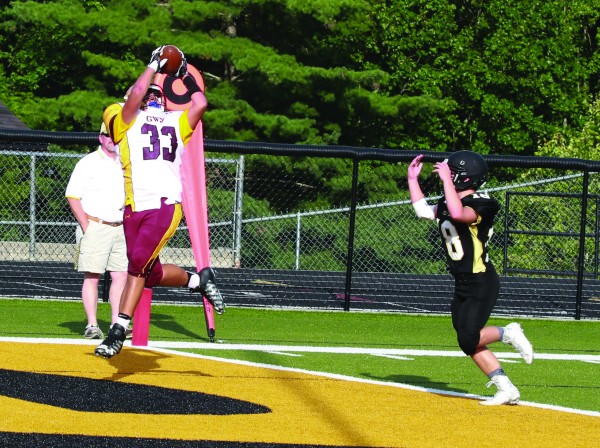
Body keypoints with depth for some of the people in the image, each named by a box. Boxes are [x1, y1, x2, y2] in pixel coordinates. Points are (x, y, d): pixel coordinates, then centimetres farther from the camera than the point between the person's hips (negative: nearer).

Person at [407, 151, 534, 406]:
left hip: (482, 284, -9)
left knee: (468, 338, -18)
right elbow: (423, 211, 24)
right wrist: (412, 178, 18)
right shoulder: (448, 203, 9)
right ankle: (507, 391, 9)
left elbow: (458, 214, -37)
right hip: (462, 286, 9)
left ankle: (507, 334, 8)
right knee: (469, 343, 6)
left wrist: (446, 179, -31)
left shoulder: (481, 205, -17)